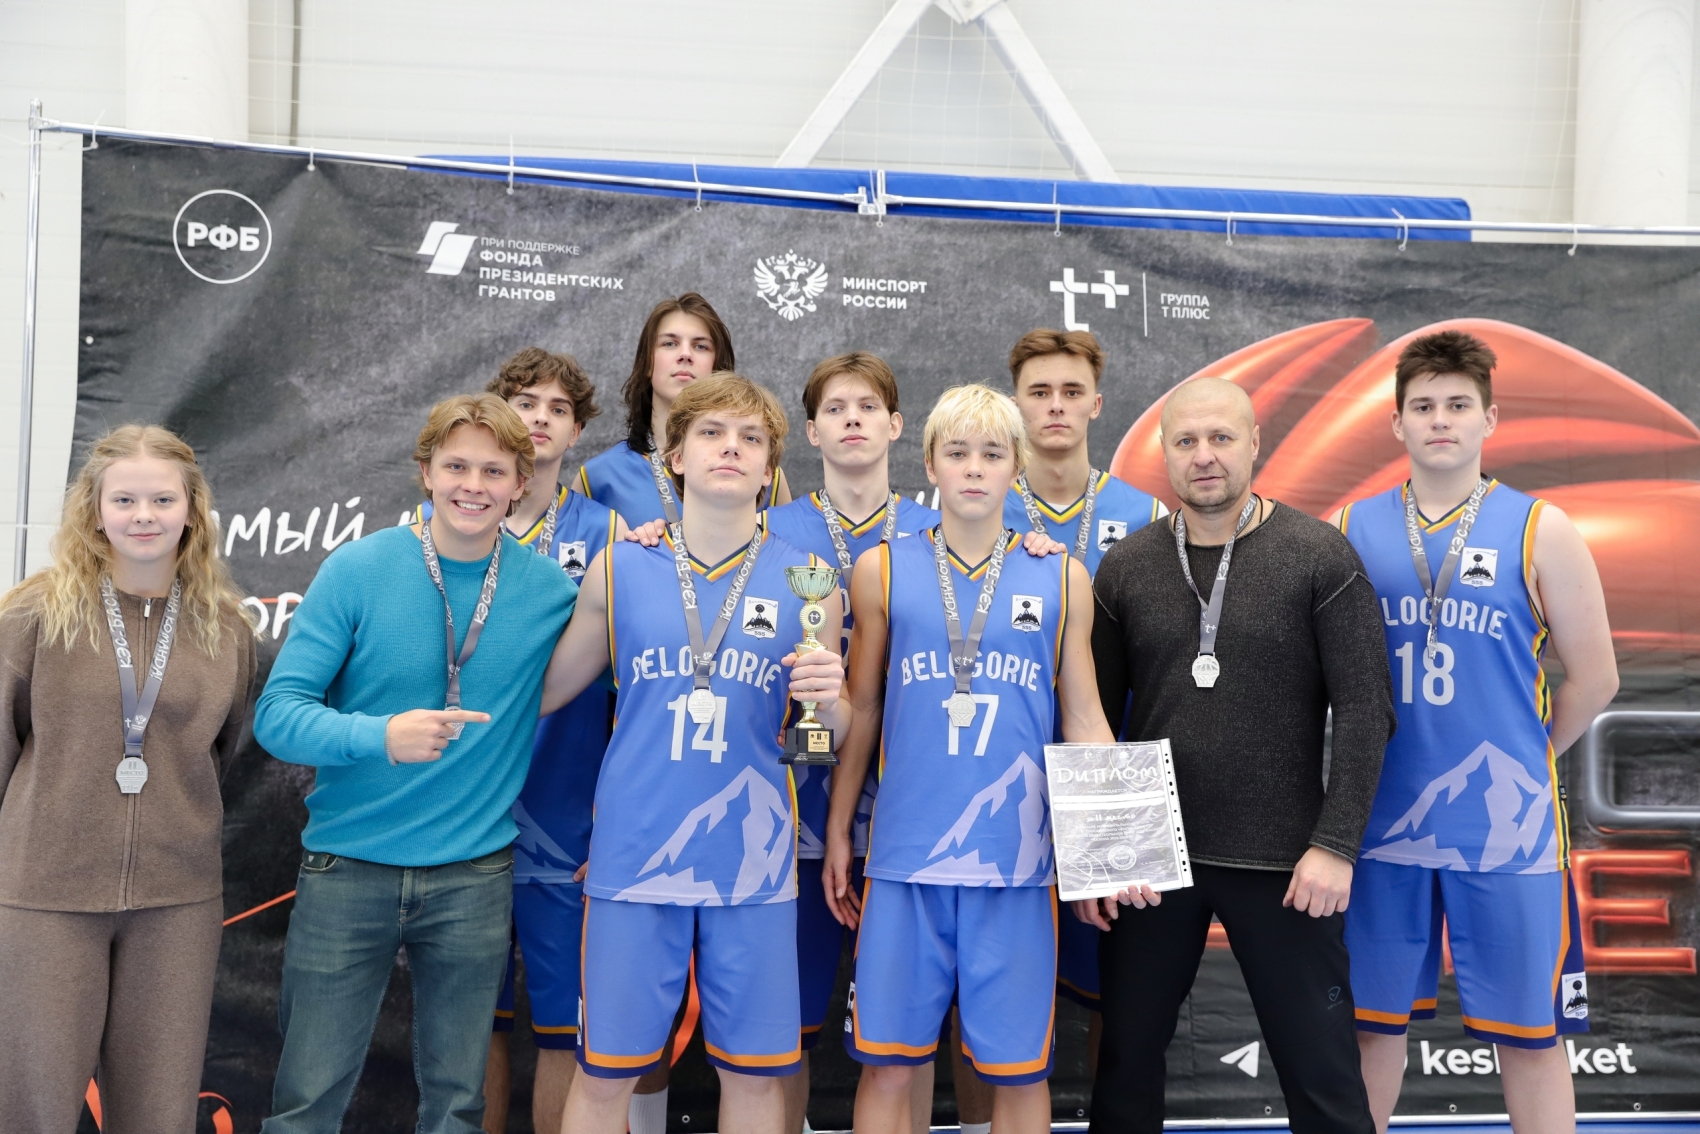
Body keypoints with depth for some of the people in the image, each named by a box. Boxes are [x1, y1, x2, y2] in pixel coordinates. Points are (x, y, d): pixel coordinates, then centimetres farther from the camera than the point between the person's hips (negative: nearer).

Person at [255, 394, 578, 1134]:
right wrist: (378, 734, -28)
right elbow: (277, 712, -9)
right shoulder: (358, 570, -7)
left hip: (475, 874, 1)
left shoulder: (551, 590, -2)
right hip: (348, 869, -1)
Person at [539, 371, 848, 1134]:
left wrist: (828, 698, -13)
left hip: (753, 864, 1)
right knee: (605, 1071, 7)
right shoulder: (617, 570, 3)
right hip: (633, 858, 0)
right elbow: (544, 692, 11)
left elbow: (838, 737, 7)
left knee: (753, 1073, 9)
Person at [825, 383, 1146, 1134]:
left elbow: (1085, 719, 8)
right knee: (888, 1061, 6)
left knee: (1018, 1066, 8)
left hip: (1018, 859, 0)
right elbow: (860, 711, 9)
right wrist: (837, 831, 9)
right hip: (906, 854, 0)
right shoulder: (882, 571, 4)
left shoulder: (1061, 579, 5)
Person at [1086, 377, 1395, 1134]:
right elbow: (1095, 718, 7)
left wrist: (1336, 844, -13)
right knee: (1125, 1062, 12)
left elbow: (1365, 711, -7)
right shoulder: (1124, 567, 3)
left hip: (1282, 860, -2)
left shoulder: (1321, 557, -5)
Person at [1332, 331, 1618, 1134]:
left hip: (1506, 827, -1)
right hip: (1380, 823, 1)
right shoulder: (1348, 530, 3)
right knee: (1372, 1021, 12)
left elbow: (1593, 678, 3)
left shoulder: (1538, 530, -2)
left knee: (1527, 1033, 9)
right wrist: (1375, 761, 4)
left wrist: (1526, 763, 7)